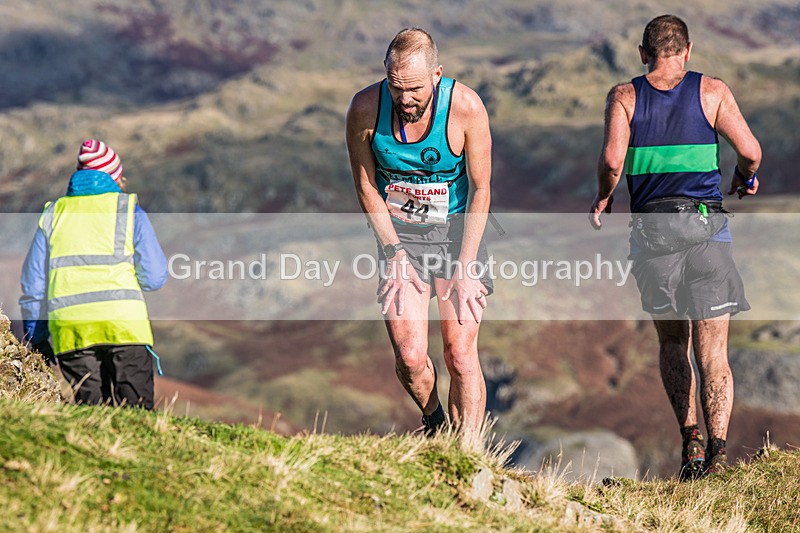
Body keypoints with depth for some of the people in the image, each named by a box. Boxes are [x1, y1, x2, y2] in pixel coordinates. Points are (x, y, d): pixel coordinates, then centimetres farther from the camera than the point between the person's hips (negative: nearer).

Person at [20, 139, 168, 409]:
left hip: (68, 326, 2)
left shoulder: (52, 216, 18)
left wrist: (36, 341, 24)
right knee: (138, 414, -4)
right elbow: (154, 276, 5)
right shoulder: (129, 210, 10)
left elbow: (33, 285, 17)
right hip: (124, 322, -2)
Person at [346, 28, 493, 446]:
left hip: (457, 229, -1)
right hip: (398, 232, 1)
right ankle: (433, 421, 22)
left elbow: (480, 189, -11)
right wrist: (394, 253, -10)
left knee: (460, 356, -8)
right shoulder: (366, 108, -16)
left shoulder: (466, 107, -20)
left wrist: (466, 267, -14)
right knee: (410, 358, -9)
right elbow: (366, 187, -4)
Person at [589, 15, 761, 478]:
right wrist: (746, 178, 18)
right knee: (713, 351, 2)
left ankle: (691, 435, 3)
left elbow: (613, 159, -10)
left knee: (672, 343, 17)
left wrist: (604, 199, 8)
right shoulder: (712, 91, 4)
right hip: (707, 230, -1)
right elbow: (750, 151, -3)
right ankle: (717, 446, -12)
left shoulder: (624, 97, 5)